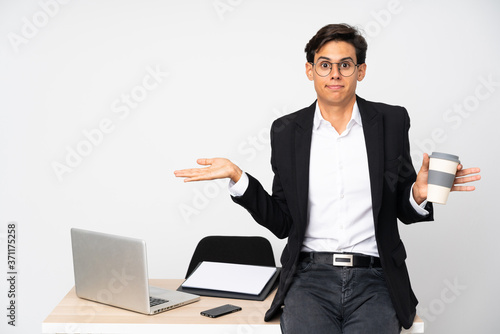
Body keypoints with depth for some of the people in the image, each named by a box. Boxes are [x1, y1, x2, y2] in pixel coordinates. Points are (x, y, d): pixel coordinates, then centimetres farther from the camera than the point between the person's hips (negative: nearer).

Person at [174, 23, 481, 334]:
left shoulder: (392, 121, 7)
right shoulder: (286, 131, 8)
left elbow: (404, 210, 13)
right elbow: (282, 222, 9)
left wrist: (419, 193, -10)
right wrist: (237, 177, -3)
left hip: (373, 280, 0)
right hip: (309, 277, 0)